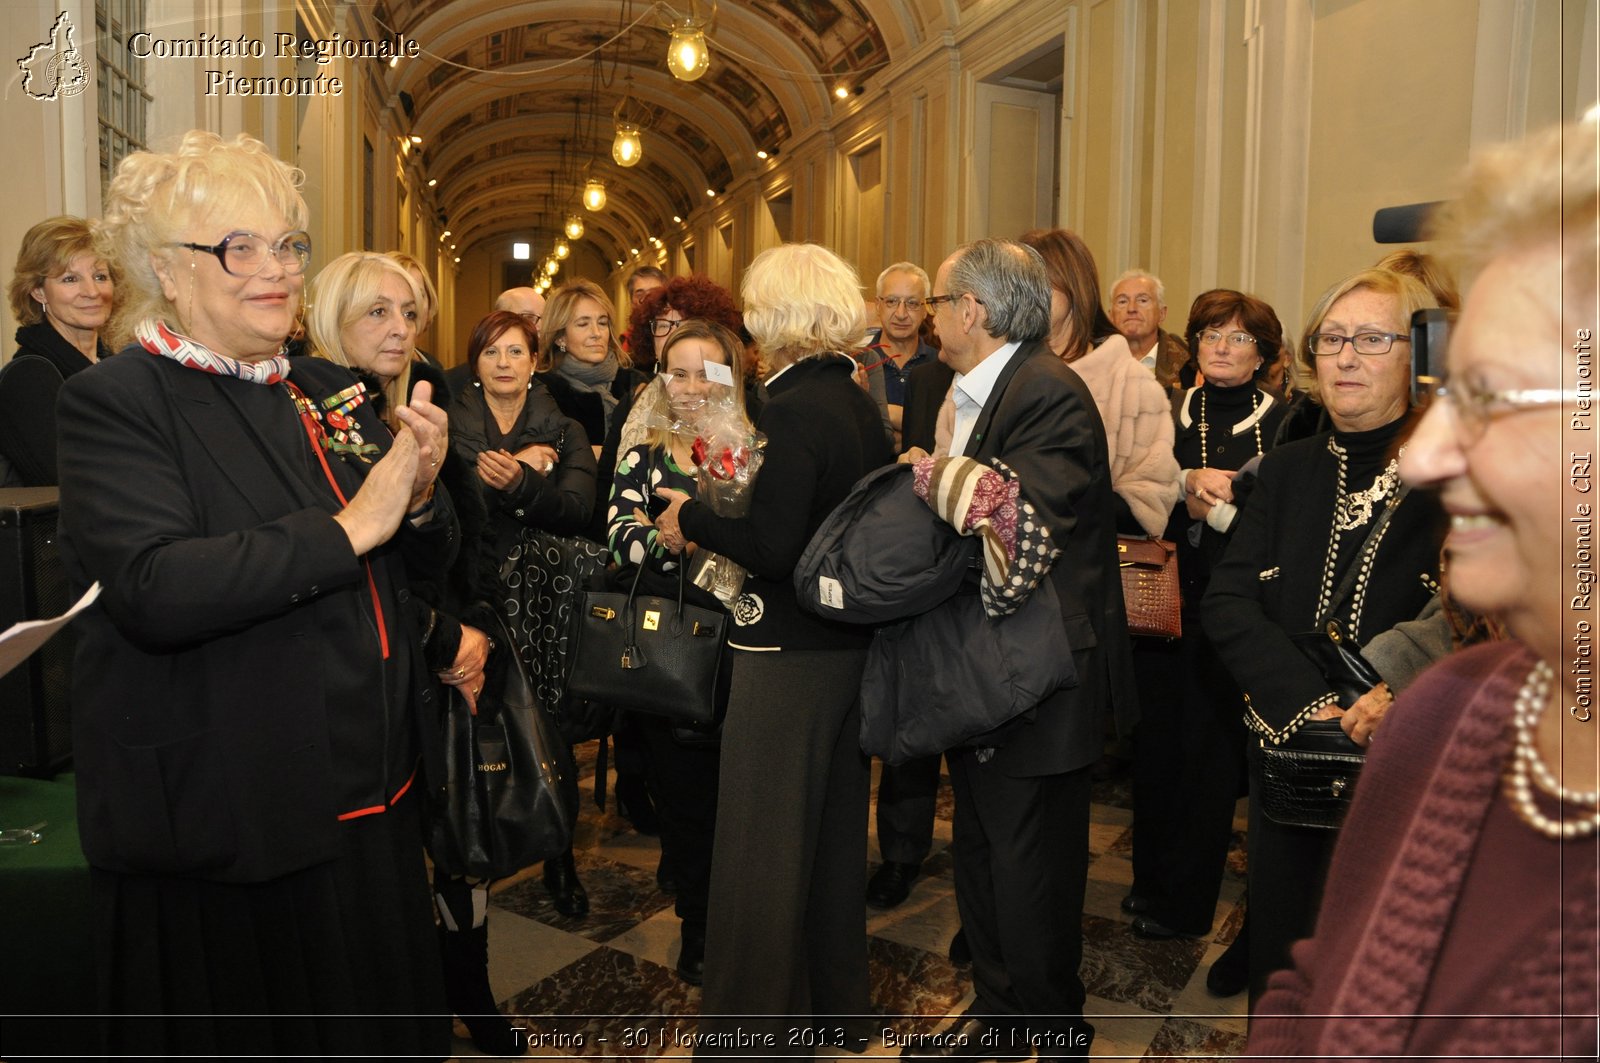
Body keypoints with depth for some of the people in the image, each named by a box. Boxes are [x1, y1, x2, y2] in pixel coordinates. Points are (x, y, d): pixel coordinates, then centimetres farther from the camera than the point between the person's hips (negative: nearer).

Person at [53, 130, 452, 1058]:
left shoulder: (330, 393, 9)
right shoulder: (117, 402, -10)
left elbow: (421, 562, 11)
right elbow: (152, 590, -25)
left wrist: (421, 494, -10)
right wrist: (347, 529, -22)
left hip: (370, 797, 6)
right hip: (225, 819, -6)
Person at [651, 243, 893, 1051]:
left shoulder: (794, 407, -17)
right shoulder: (859, 404, 7)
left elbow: (773, 548, -23)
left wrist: (691, 517, -8)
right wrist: (718, 521, 13)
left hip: (790, 654, -9)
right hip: (852, 643, 9)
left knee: (762, 849, 4)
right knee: (834, 833, 20)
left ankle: (751, 1025, 17)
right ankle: (837, 1008, 36)